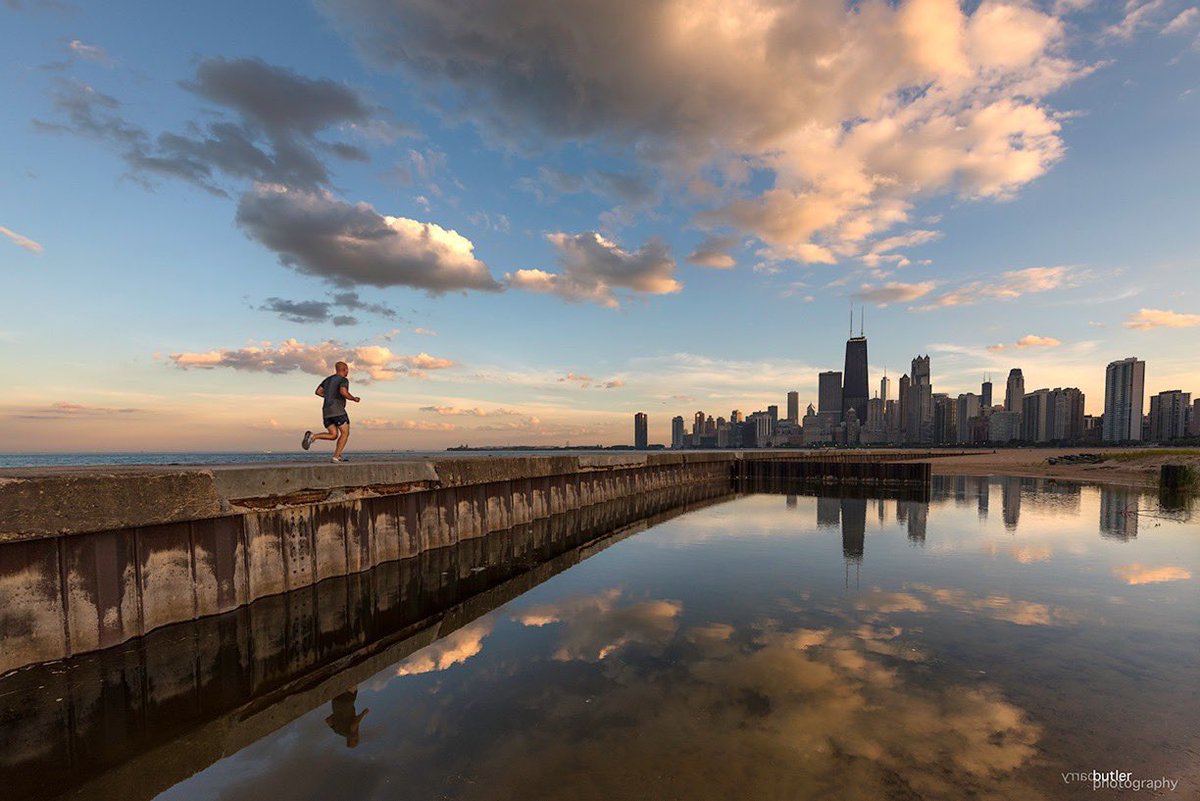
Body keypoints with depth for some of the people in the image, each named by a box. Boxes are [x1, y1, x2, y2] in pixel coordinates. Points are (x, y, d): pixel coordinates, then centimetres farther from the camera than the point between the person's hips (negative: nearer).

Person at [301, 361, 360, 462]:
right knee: (345, 433, 3)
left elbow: (318, 392, 18)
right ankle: (336, 457, -7)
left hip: (326, 411, 7)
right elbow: (343, 392, -23)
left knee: (333, 435, 10)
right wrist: (353, 398, -5)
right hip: (337, 410, -7)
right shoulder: (343, 380, -5)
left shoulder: (328, 379, 20)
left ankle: (312, 436, -15)